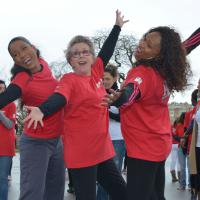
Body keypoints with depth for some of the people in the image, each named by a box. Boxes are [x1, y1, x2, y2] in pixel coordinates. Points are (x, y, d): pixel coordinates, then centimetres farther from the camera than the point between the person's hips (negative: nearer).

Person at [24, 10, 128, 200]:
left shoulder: (96, 72, 9)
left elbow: (107, 50, 22)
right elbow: (58, 97, -28)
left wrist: (117, 26, 33)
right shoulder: (69, 79, -10)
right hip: (81, 152, -7)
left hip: (102, 147, 7)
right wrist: (41, 110, -49)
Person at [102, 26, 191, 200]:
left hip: (143, 148, -9)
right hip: (159, 144, 9)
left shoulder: (143, 72, -21)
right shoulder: (163, 75, 2)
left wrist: (117, 99, -62)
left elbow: (130, 93, -43)